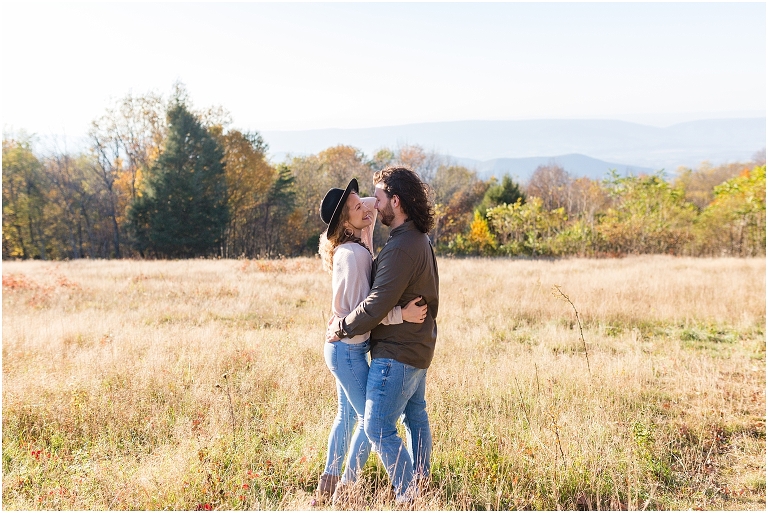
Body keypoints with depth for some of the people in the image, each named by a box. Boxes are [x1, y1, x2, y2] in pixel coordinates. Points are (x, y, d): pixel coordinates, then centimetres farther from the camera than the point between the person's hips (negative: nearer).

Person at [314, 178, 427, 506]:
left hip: (343, 346, 10)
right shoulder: (352, 254, -23)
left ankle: (328, 485, 30)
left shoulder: (355, 244, 3)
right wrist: (402, 314, -28)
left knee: (347, 415, 20)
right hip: (349, 349, -10)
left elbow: (372, 204, 22)